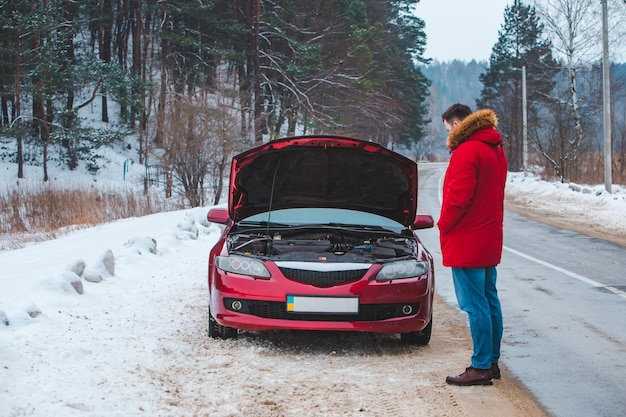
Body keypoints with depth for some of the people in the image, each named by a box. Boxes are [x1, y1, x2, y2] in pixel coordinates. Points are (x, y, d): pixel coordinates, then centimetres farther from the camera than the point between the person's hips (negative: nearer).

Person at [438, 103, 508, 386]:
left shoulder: (467, 152, -16)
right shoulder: (495, 150, 14)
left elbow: (458, 198, -22)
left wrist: (444, 226, -6)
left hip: (466, 243, -10)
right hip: (489, 241, 10)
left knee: (475, 305, -6)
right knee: (489, 302, 13)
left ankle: (481, 368, -4)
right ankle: (491, 362, 20)